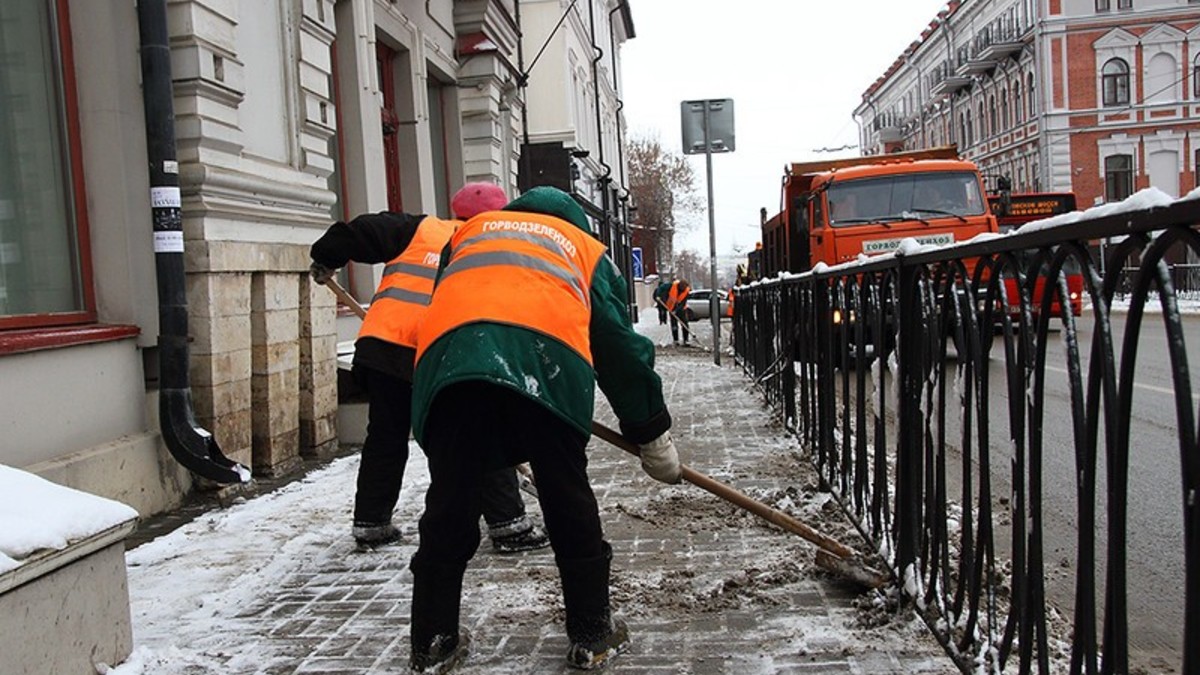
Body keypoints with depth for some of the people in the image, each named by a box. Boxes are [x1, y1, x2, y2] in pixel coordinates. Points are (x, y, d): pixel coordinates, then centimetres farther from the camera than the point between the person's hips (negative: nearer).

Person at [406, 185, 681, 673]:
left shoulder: (471, 230, 40)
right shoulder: (585, 247, 34)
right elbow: (620, 345, 29)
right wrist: (652, 432, 35)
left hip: (447, 354, 2)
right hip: (547, 360, -1)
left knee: (449, 504, 10)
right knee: (568, 501, 10)